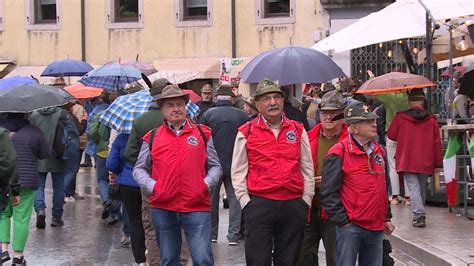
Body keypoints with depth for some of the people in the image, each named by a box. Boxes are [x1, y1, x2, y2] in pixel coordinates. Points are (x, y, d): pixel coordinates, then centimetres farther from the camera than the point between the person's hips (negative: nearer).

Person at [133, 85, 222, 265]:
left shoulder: (202, 134, 9)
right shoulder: (152, 137, 8)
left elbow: (215, 166, 12)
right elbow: (139, 169, 13)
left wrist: (206, 183, -7)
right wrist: (152, 186, -5)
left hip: (197, 206, -1)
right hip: (162, 208, 1)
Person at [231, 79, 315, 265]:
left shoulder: (298, 130, 10)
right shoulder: (246, 132, 3)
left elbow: (307, 168, 12)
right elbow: (238, 172, 3)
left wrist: (306, 201, 6)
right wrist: (246, 203, -4)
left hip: (294, 206, 3)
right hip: (259, 205, -2)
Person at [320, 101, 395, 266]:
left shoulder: (378, 151, 14)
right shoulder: (339, 153, -10)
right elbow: (328, 193, -12)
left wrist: (386, 218, 20)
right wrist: (343, 221, -13)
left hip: (376, 228, 7)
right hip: (350, 227, -7)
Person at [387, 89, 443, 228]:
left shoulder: (399, 118, -6)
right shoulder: (431, 120, -1)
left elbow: (391, 135, 7)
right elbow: (437, 143, 0)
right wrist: (438, 163, 6)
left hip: (407, 161, -2)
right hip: (426, 163, 2)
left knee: (414, 188, -5)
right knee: (422, 187, 17)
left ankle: (419, 215, -22)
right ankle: (420, 214, 28)